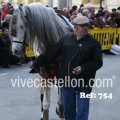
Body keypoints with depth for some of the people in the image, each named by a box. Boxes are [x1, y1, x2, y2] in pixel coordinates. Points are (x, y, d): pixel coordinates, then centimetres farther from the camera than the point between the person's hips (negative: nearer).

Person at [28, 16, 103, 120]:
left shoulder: (93, 43, -3)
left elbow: (98, 62, -6)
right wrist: (36, 63, 9)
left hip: (83, 83, -3)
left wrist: (83, 68, -20)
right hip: (66, 80, 4)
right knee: (68, 110, 15)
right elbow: (50, 54, 10)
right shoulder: (66, 38, 6)